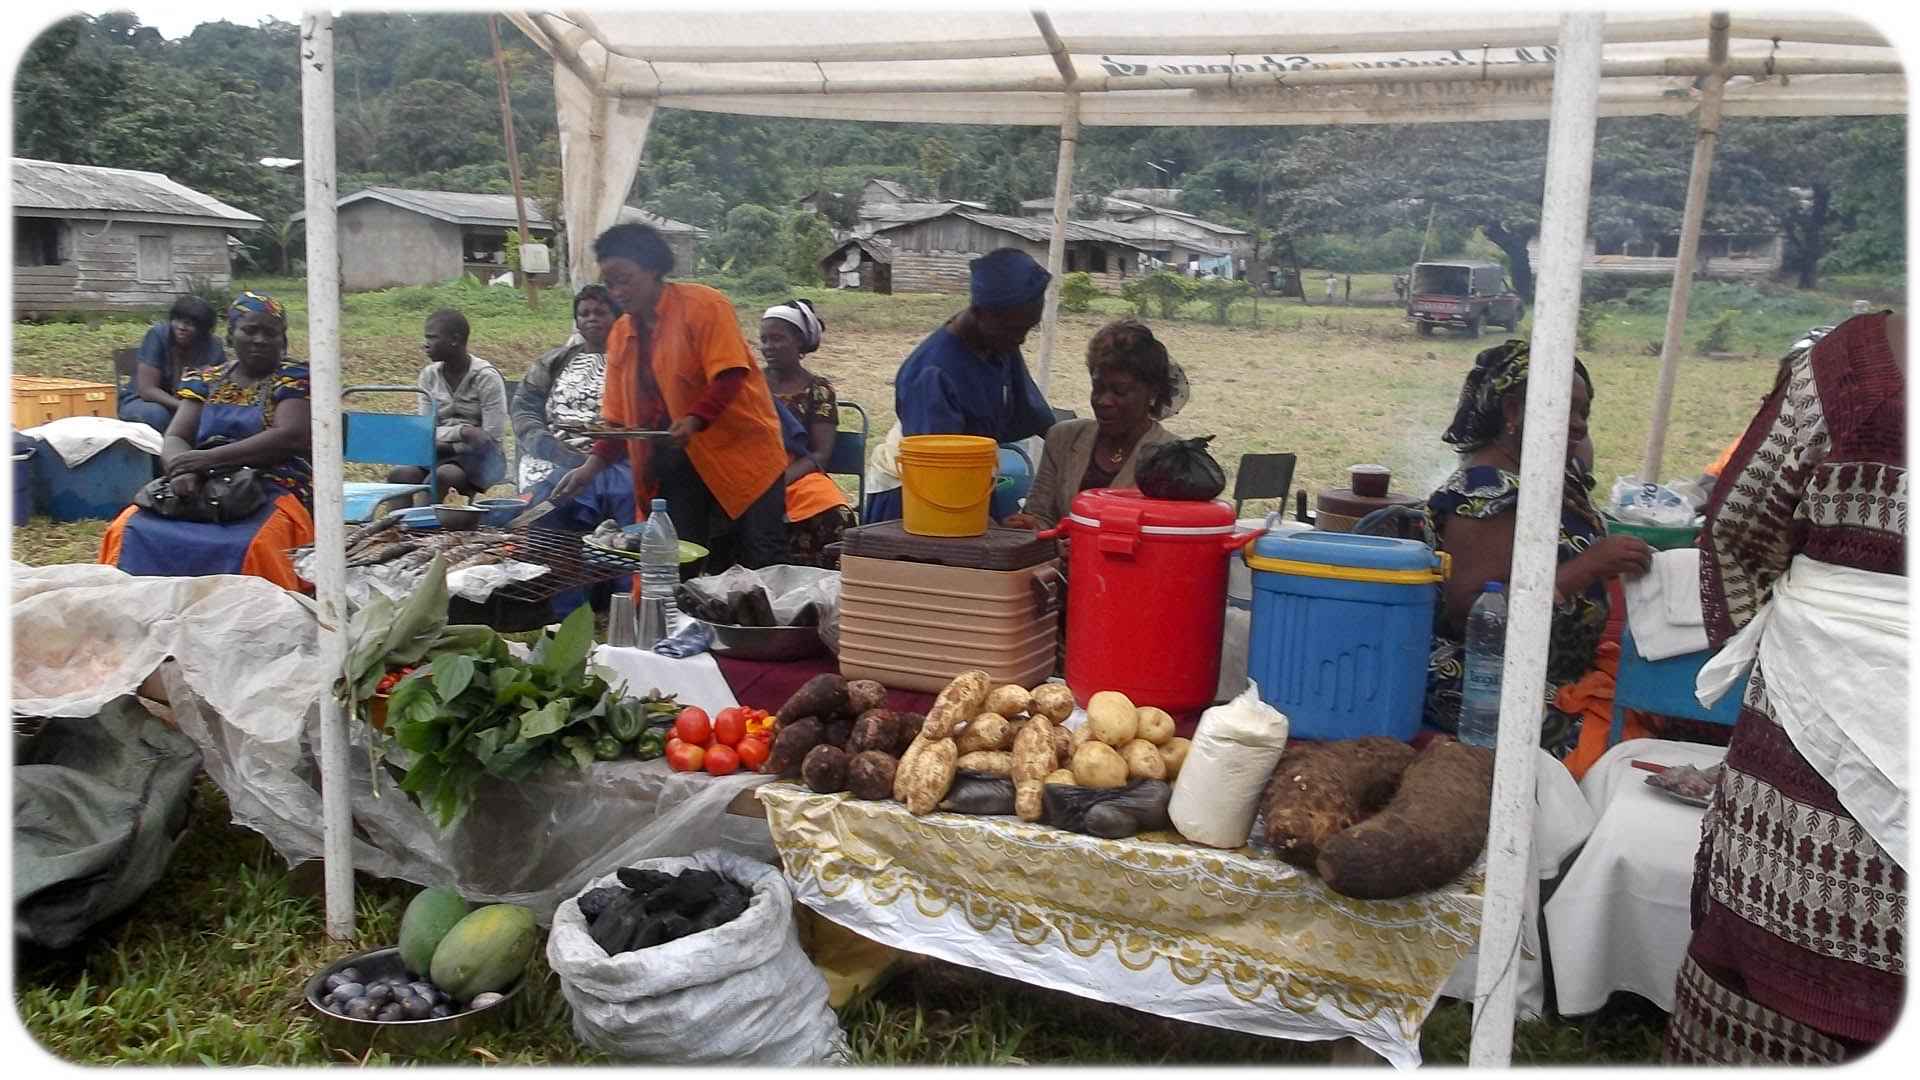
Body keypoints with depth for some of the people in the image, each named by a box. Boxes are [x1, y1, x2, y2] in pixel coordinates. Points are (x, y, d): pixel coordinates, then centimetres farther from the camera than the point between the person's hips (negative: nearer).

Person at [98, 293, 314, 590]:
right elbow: (174, 439, 8)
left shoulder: (294, 378, 5)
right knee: (129, 530, -23)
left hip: (271, 491, -4)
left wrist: (211, 458, -16)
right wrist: (182, 469, -17)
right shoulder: (205, 381, 17)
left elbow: (290, 437, -10)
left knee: (252, 546, -38)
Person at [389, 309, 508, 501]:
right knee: (398, 473, -25)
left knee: (444, 474, -35)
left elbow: (492, 439, -12)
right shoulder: (429, 376, 6)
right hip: (442, 453, 5)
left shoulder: (487, 377, -10)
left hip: (479, 457, -5)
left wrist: (447, 442, -12)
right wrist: (461, 432, -19)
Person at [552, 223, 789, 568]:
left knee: (761, 569, -3)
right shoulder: (620, 333, 9)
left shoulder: (704, 306, -11)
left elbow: (730, 376, -18)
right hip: (675, 467, 6)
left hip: (739, 454, -6)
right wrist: (593, 464, -4)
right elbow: (617, 414, 10)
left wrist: (694, 422, -33)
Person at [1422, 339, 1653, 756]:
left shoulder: (1566, 476, 10)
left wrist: (1623, 565, 1)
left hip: (1570, 681, 9)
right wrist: (1586, 568, -25)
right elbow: (1474, 617, -22)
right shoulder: (1485, 493, -15)